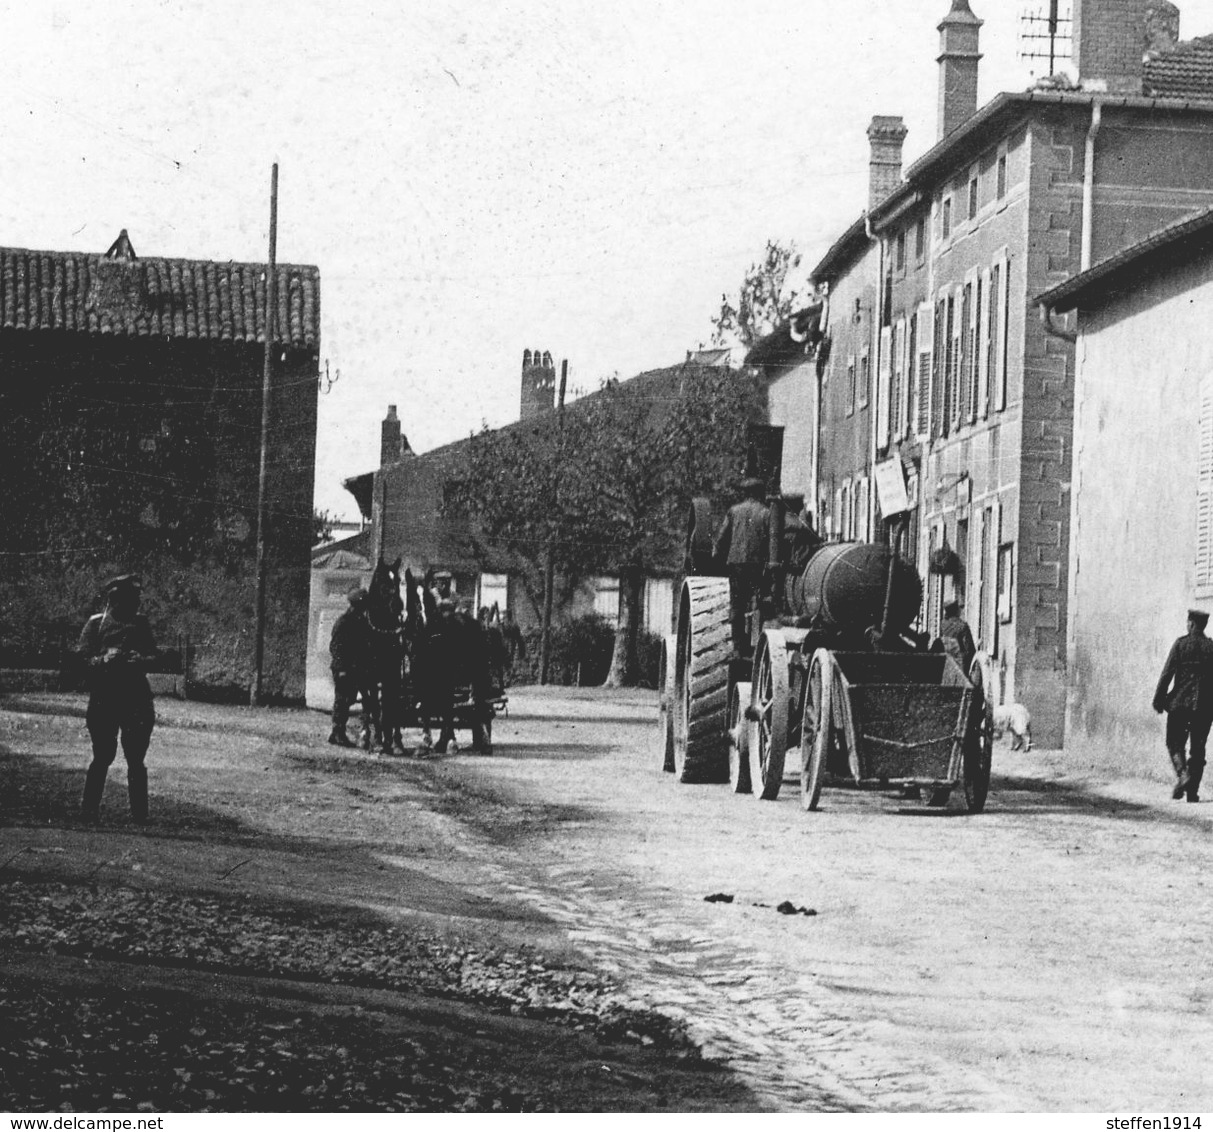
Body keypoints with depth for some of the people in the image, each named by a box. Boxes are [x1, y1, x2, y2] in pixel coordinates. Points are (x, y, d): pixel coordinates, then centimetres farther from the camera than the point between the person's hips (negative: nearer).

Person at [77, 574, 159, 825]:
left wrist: (140, 660, -11)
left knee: (136, 759, 1)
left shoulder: (140, 622, 12)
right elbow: (83, 658, -1)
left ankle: (139, 814, 4)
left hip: (137, 698, 2)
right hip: (104, 698, -2)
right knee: (103, 756, -2)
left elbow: (153, 656, 10)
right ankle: (89, 810, 9)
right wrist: (103, 660, -19)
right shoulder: (96, 623, 3)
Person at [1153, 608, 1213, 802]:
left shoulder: (1181, 644, -4)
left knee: (1175, 743, 9)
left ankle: (1182, 774, -17)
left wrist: (1159, 699, -2)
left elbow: (1167, 673, -7)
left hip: (1180, 701, -2)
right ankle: (1193, 790, 6)